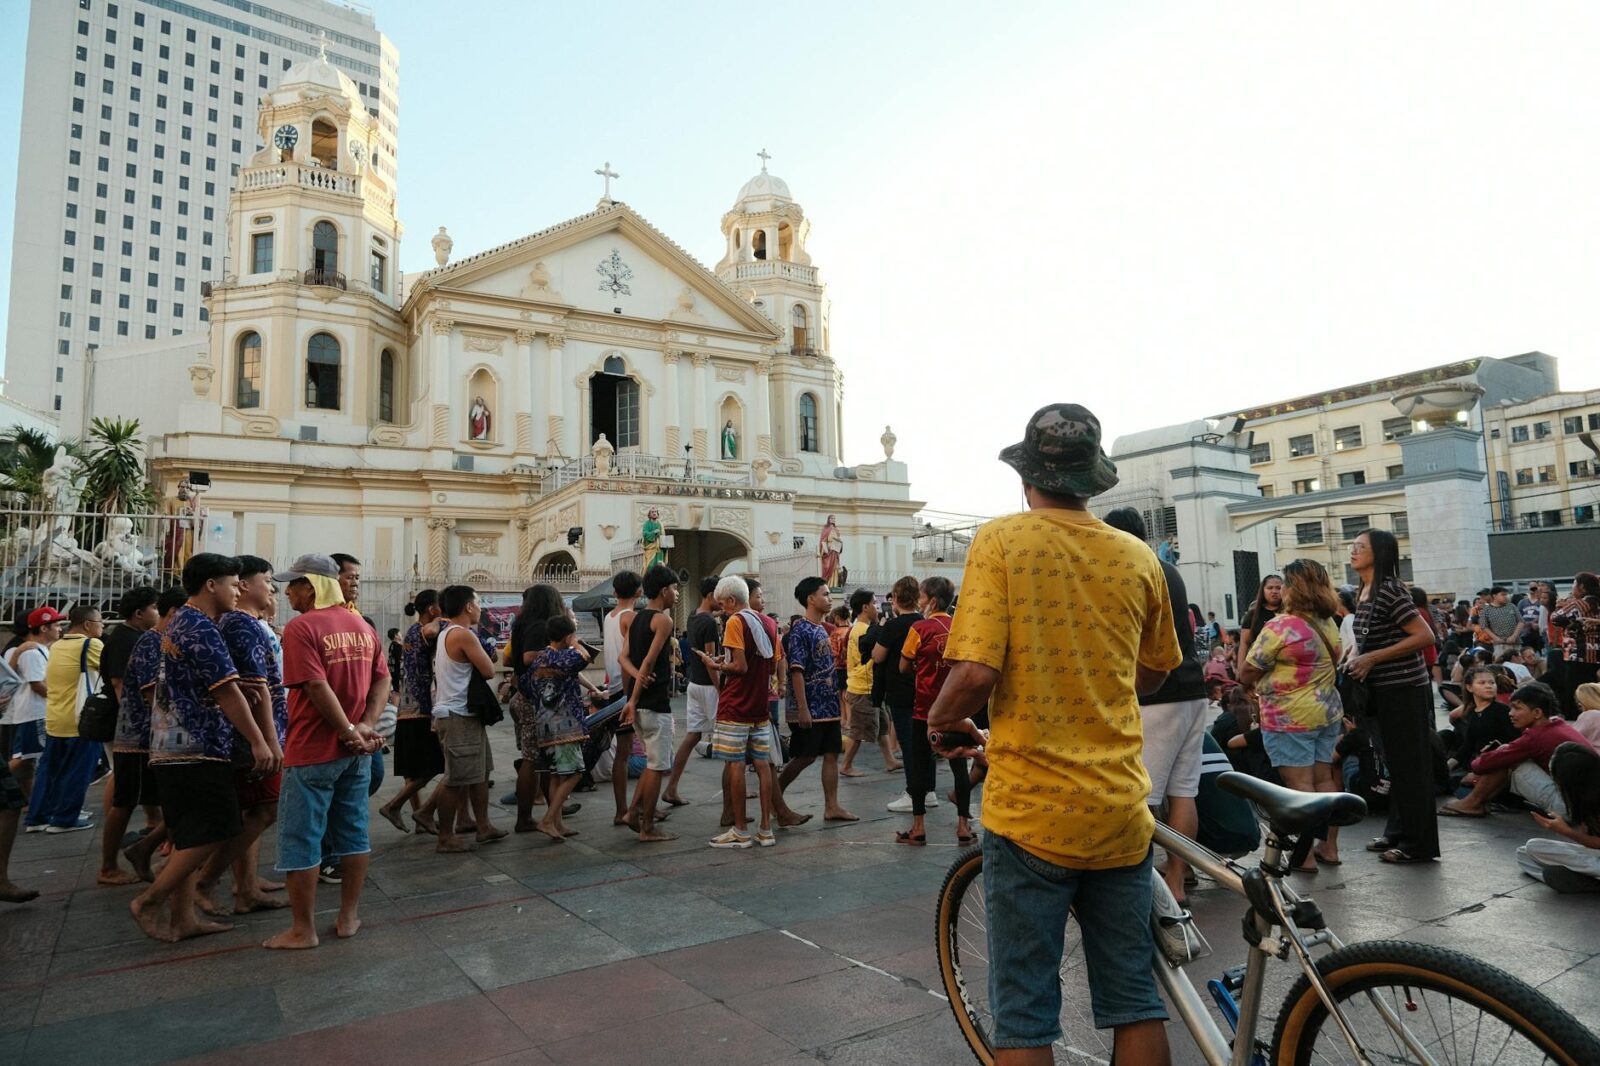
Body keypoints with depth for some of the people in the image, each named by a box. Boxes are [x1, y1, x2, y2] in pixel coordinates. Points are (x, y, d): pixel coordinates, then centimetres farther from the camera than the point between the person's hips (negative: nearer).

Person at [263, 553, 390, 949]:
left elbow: (318, 688, -21)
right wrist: (367, 726, -5)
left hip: (313, 752, -6)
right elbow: (382, 680, 3)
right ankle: (349, 917, 22)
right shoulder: (362, 626, 8)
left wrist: (350, 731, -14)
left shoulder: (301, 628, -13)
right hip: (356, 751, 7)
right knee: (353, 832, 13)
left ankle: (303, 929, 13)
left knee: (301, 839, 5)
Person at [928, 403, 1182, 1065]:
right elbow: (1152, 676, 15)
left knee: (1024, 1013, 9)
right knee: (1135, 1000, 18)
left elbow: (976, 674, -19)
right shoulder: (1138, 557, 2)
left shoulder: (1000, 541, -10)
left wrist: (942, 717, 1)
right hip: (1120, 812, 4)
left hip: (1029, 811, -4)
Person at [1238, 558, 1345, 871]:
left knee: (1300, 785, -3)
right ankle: (1330, 848, 21)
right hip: (1328, 712, 8)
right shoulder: (1330, 625, 8)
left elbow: (1246, 675, -13)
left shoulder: (1280, 627, -17)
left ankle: (1305, 856, 1)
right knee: (1325, 780, 13)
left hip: (1290, 718, -8)